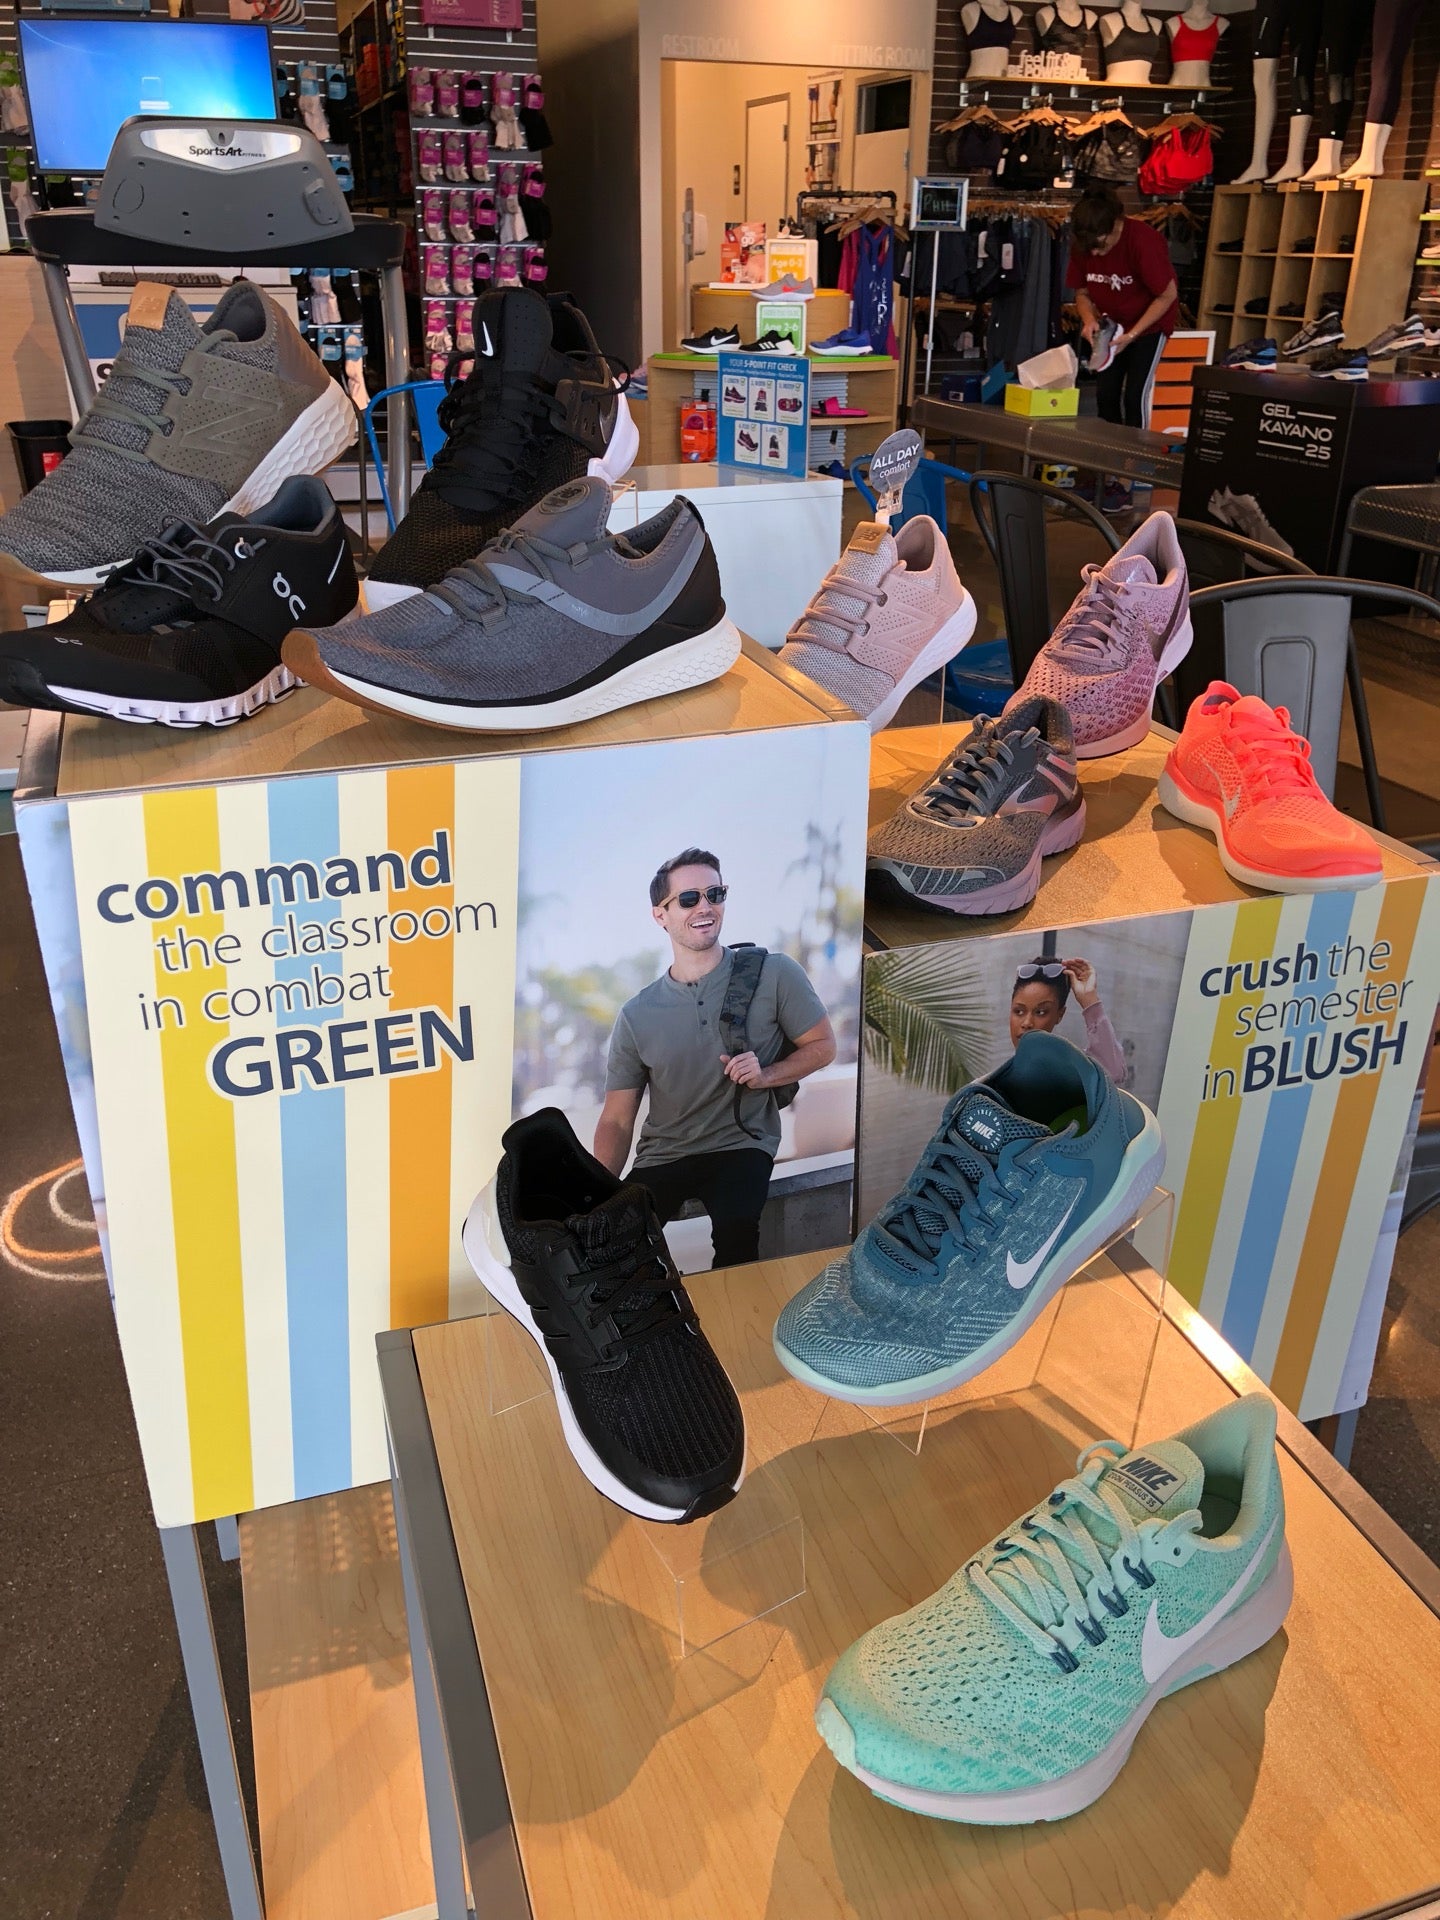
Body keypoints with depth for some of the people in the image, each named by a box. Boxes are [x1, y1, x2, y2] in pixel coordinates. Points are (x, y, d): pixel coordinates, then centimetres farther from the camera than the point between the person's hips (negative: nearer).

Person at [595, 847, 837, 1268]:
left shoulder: (773, 974, -4)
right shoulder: (637, 1016, 1)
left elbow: (822, 1046, 5)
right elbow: (617, 1120, 2)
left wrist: (765, 1075, -14)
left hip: (741, 1145, -2)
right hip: (662, 1155, 2)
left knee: (735, 1228, -33)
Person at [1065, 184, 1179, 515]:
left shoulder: (1143, 242, -30)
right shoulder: (1082, 245, -15)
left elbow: (1168, 295, -23)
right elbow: (1081, 291, -2)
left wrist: (1132, 334, -28)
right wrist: (1089, 319, -22)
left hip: (1151, 322, -6)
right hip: (1112, 323, 6)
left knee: (1134, 397, -12)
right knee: (1105, 395, 3)